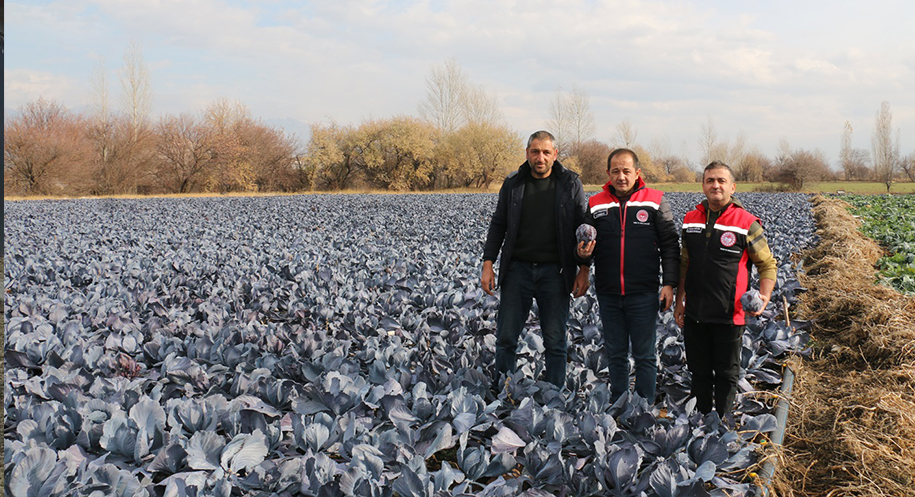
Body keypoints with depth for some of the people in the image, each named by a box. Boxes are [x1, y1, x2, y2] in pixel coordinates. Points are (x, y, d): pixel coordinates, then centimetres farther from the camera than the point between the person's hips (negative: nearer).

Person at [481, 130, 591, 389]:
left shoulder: (571, 184, 2)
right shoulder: (513, 183, 6)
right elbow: (498, 225, 10)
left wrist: (584, 270, -3)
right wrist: (488, 264, 3)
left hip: (554, 272, -1)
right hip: (518, 268, 2)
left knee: (555, 341, 3)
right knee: (506, 338, 1)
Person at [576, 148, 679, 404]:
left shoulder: (655, 201, -1)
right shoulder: (596, 205, 6)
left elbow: (670, 245, 0)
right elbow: (586, 244, 13)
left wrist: (669, 283, -7)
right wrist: (583, 252, -11)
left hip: (643, 294, -3)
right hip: (608, 294, 3)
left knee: (644, 355, 4)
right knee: (615, 354, 12)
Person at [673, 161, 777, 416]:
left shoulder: (747, 223, -7)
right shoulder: (691, 220, 6)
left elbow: (768, 265, 0)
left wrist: (764, 296, -16)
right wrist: (679, 300, 12)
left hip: (729, 316, -4)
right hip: (695, 314, 4)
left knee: (726, 373, 9)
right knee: (699, 371, 15)